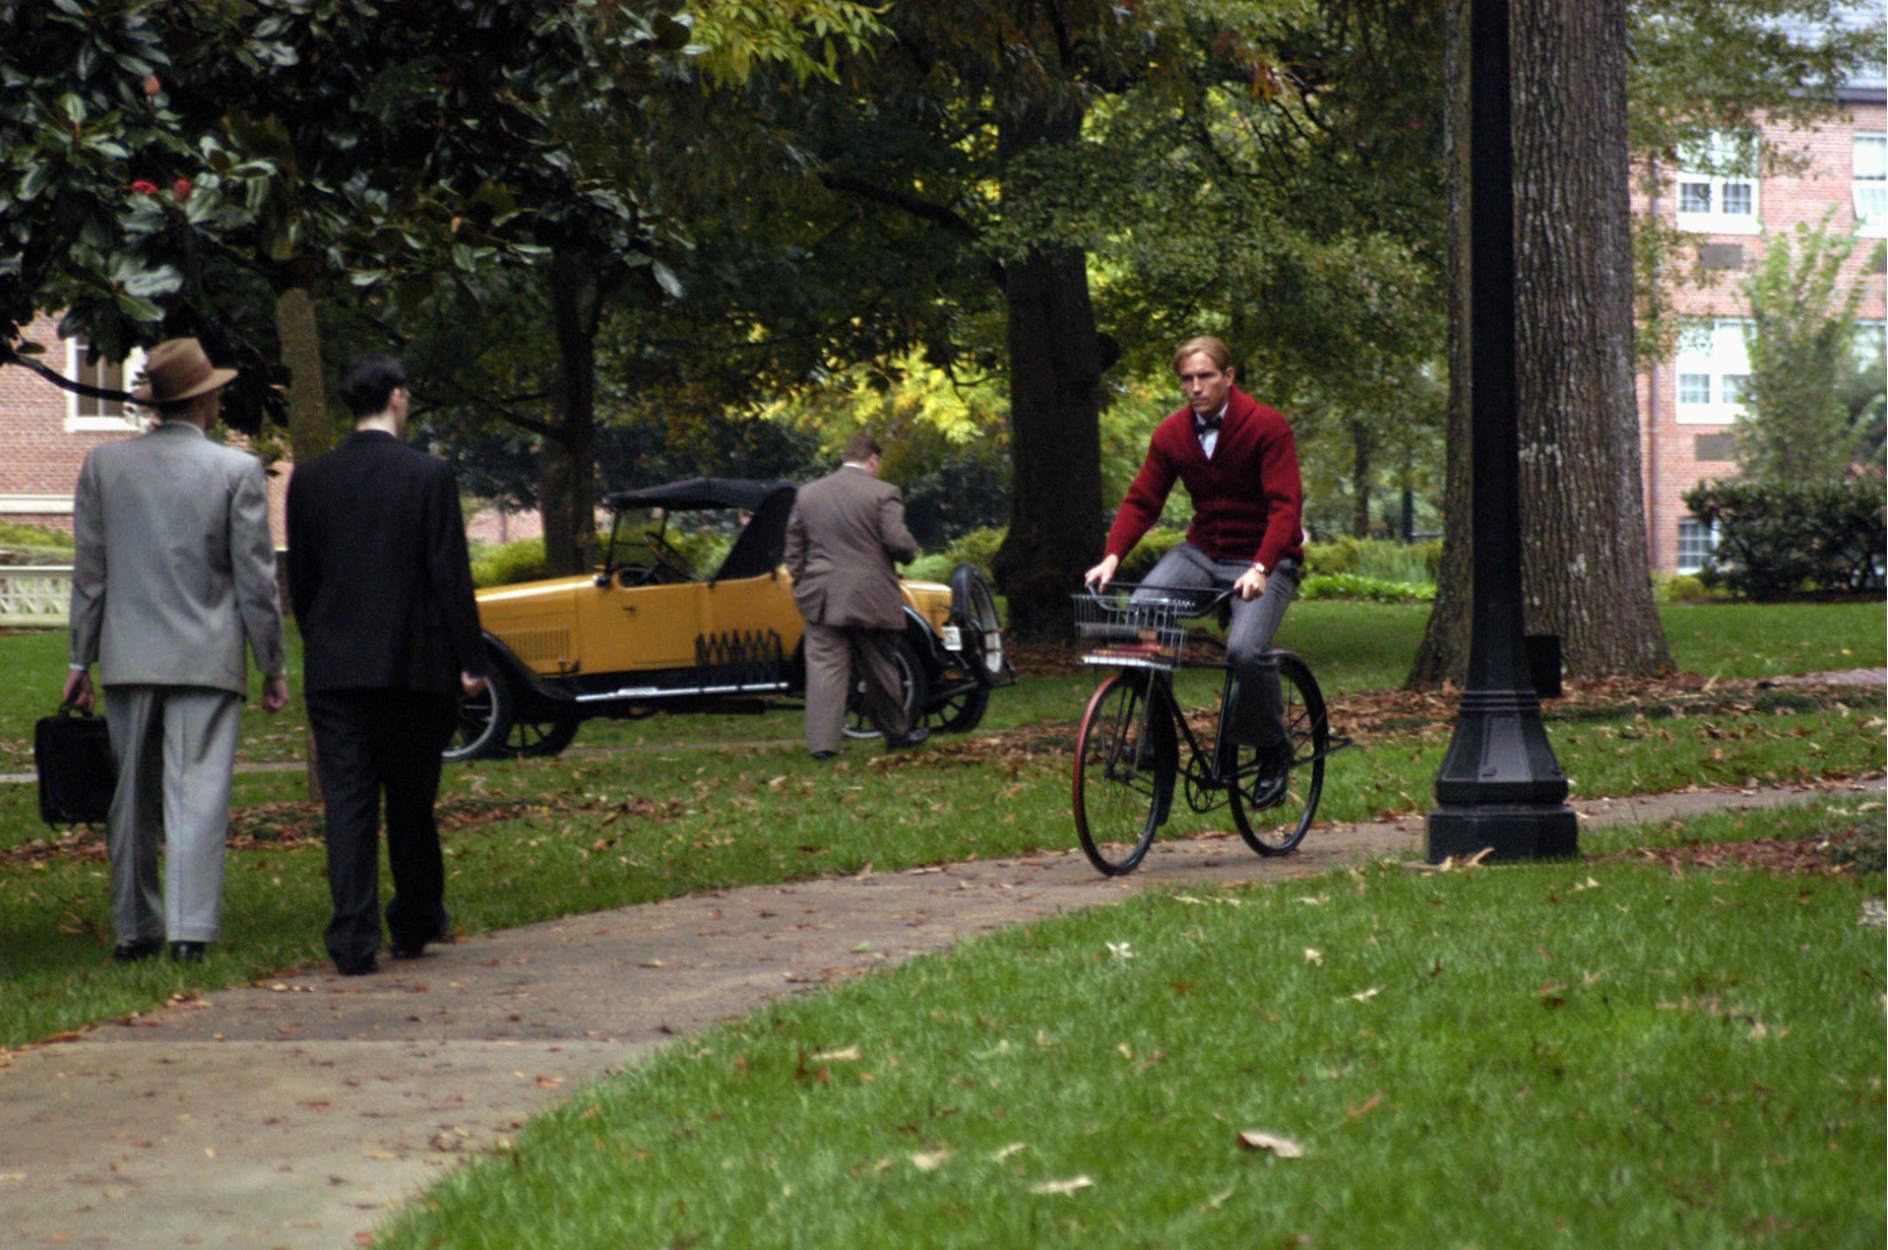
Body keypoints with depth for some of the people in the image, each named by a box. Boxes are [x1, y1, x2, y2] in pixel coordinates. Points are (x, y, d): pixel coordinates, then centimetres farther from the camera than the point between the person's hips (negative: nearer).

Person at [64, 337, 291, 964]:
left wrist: (81, 659, 12)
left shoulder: (103, 464, 3)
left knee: (132, 798, 11)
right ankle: (191, 930, -10)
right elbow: (257, 580, -3)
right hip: (207, 658, -3)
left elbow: (88, 572, 6)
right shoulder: (237, 471, -5)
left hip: (128, 657, 3)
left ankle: (135, 930, 16)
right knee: (198, 794, -4)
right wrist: (274, 665, 5)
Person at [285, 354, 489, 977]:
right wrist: (470, 660, -3)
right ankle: (416, 923, 25)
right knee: (412, 799, 13)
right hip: (414, 664, -2)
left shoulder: (310, 480, 3)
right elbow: (450, 575, -7)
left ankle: (355, 940, -7)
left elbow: (300, 580, 8)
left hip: (333, 668, 2)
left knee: (348, 803, 0)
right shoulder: (429, 475, -7)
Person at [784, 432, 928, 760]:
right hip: (872, 598, -3)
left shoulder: (807, 494, 8)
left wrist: (801, 586, 19)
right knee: (880, 670, 12)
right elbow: (897, 540, -14)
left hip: (822, 598, 3)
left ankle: (822, 742, -7)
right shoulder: (882, 493, -7)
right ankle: (895, 731, 27)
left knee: (825, 668, 0)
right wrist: (911, 553, 7)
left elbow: (794, 550, 11)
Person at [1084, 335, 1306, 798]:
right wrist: (1112, 558, -17)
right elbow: (1141, 500, 0)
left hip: (1263, 561, -5)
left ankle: (1272, 749, -2)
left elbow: (1286, 505, -19)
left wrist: (1260, 569, -34)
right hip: (1201, 552, 5)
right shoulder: (1172, 434, 2)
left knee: (1246, 649, -29)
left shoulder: (1267, 426, -13)